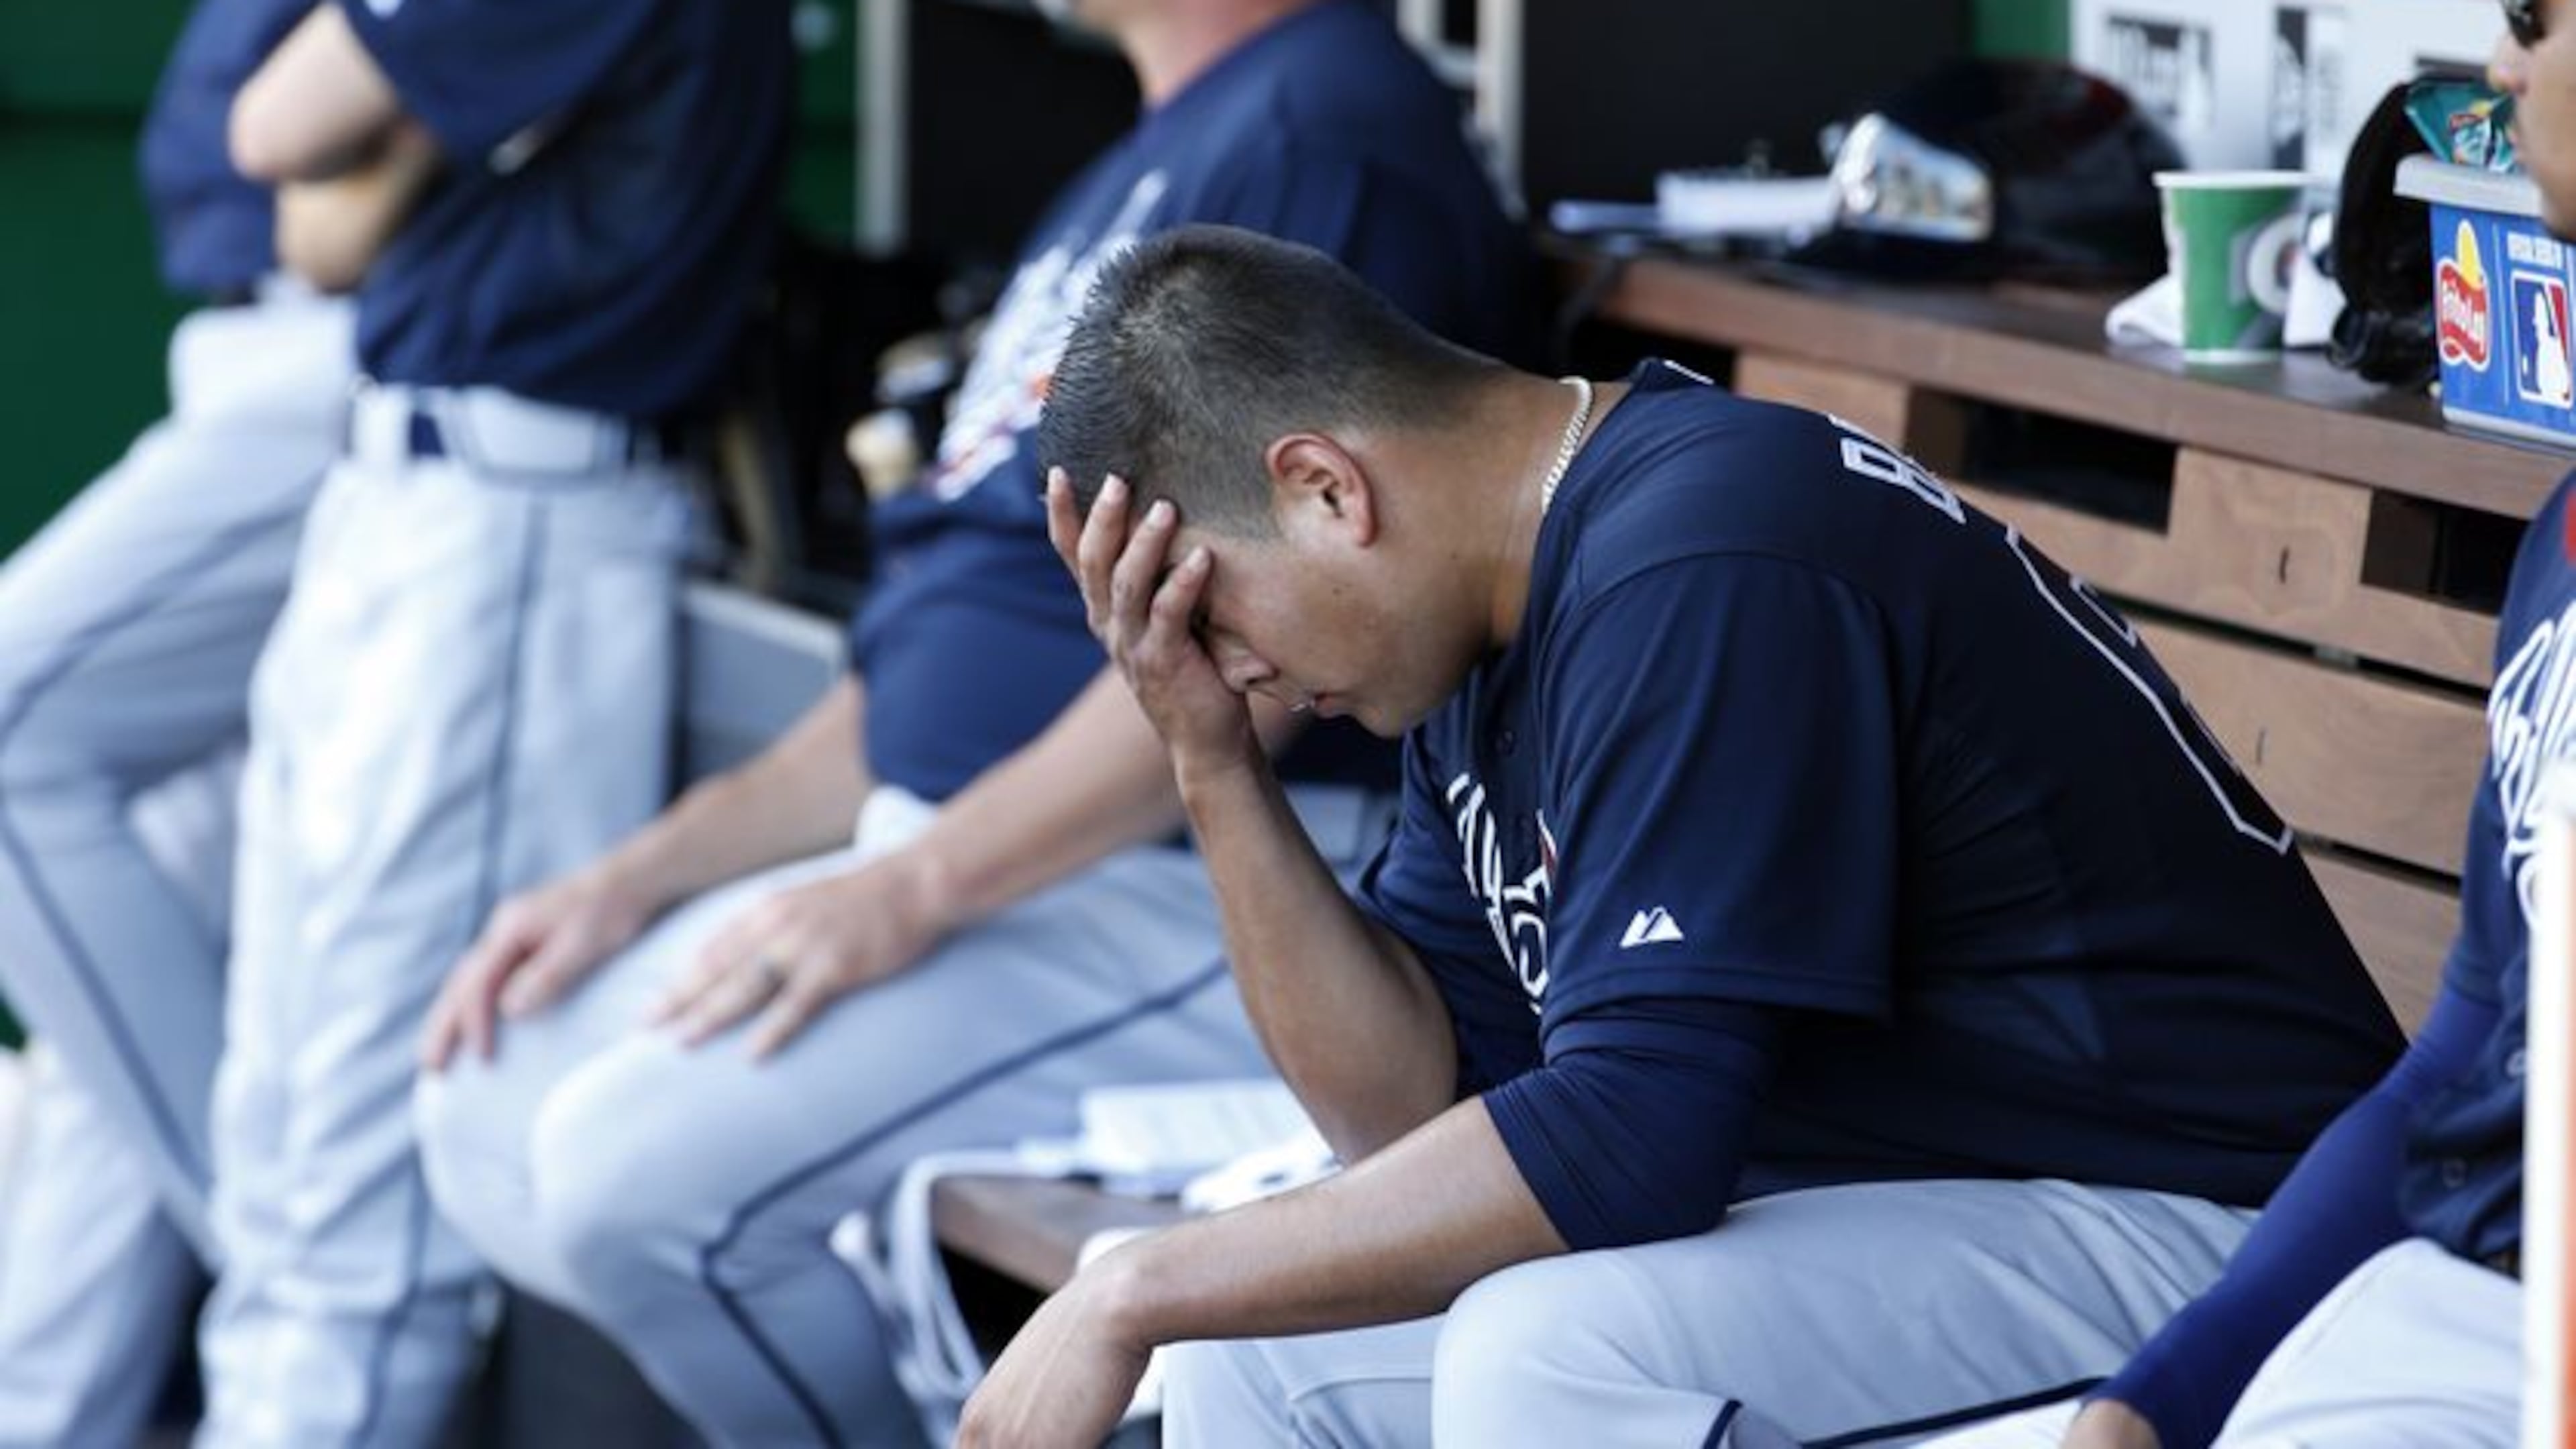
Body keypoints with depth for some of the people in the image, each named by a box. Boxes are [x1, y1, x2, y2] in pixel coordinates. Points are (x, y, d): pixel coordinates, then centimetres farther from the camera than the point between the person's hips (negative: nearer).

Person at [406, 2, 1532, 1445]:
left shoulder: (1326, 125, -12)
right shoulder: (1139, 173, 20)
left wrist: (912, 890, -21)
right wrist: (650, 874, 11)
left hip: (1192, 896, -11)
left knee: (642, 1166, -23)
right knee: (495, 1107, 4)